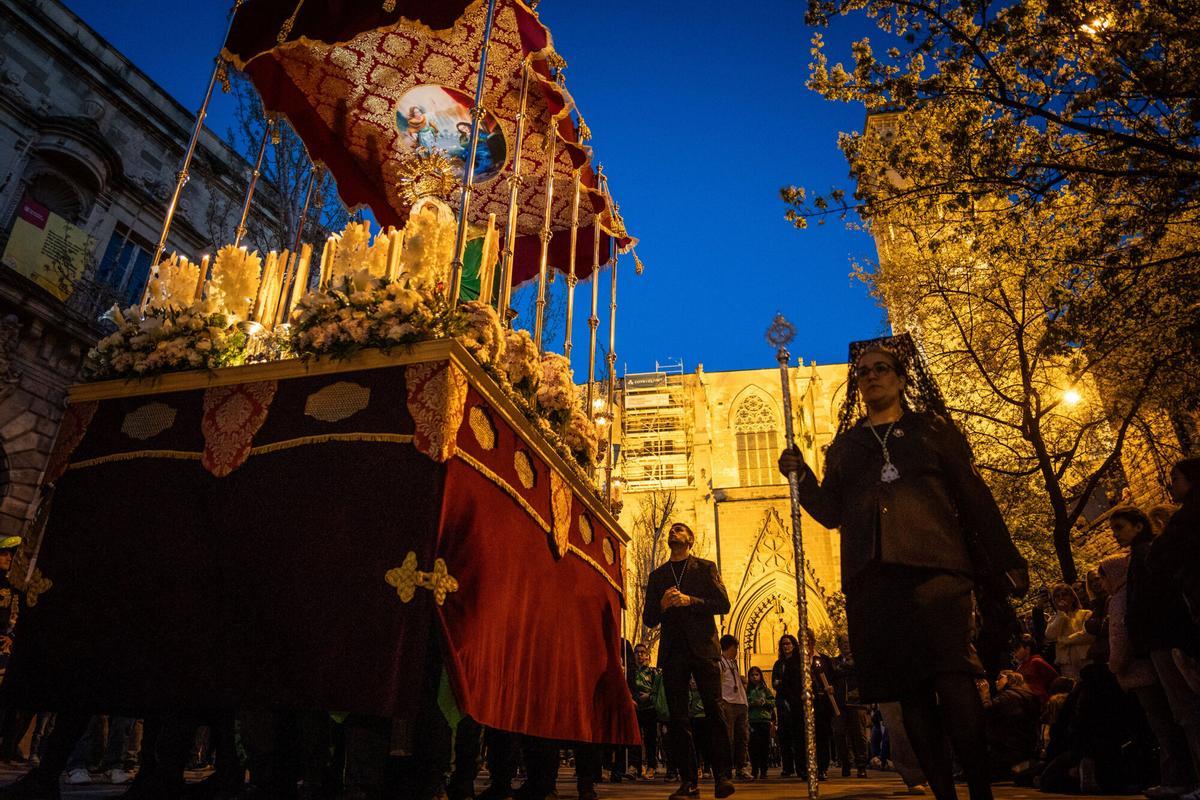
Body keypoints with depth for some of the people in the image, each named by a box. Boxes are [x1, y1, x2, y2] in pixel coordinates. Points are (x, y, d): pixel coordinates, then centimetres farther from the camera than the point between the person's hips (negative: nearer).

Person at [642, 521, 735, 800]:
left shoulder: (705, 567, 11)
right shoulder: (656, 576, 17)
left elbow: (723, 604, 0)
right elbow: (649, 619, 13)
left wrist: (690, 601, -12)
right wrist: (662, 604, -8)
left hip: (703, 648, -2)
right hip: (673, 651, 2)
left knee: (714, 710, -7)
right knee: (677, 718, 0)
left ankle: (721, 775, 0)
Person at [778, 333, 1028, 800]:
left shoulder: (933, 428, 14)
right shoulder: (845, 445, 20)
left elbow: (974, 499, 9)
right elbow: (831, 513, 15)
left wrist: (1004, 565, 3)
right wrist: (801, 476, -1)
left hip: (934, 567, -2)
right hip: (872, 577, 3)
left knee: (952, 679, -15)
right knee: (909, 688, 2)